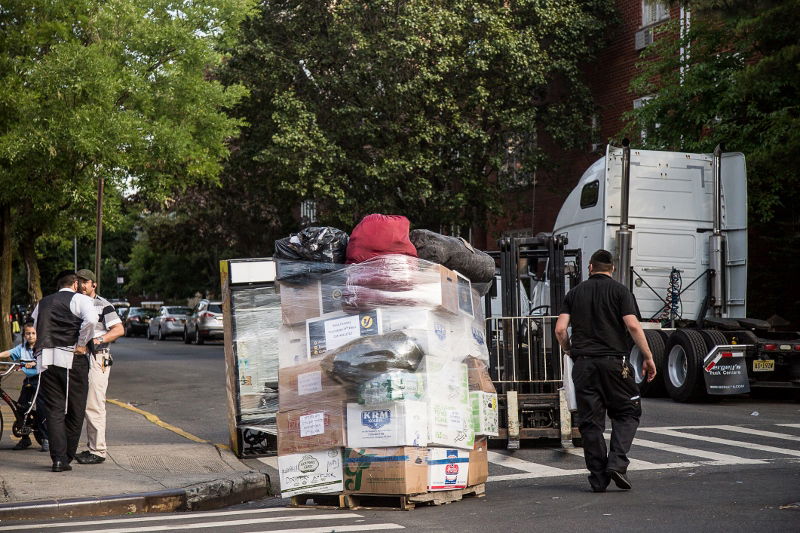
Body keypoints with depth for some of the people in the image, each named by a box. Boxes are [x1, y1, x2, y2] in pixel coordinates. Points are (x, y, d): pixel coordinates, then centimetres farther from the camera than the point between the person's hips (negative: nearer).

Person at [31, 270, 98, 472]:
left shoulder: (43, 302, 21)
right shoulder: (79, 299, 1)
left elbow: (36, 329, 24)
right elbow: (90, 319, -17)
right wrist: (81, 344, -9)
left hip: (45, 359, 5)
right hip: (71, 358, -5)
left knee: (54, 410, 4)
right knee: (75, 410, 7)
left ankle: (58, 458, -3)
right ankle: (67, 456, 12)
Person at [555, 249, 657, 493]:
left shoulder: (575, 293, 10)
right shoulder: (619, 291, 2)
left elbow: (560, 329, 3)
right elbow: (633, 326, -9)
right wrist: (648, 358, -3)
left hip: (583, 363, 2)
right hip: (614, 361, -2)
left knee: (590, 421, 6)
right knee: (627, 412, 11)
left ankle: (598, 478, 6)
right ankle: (617, 462, -7)